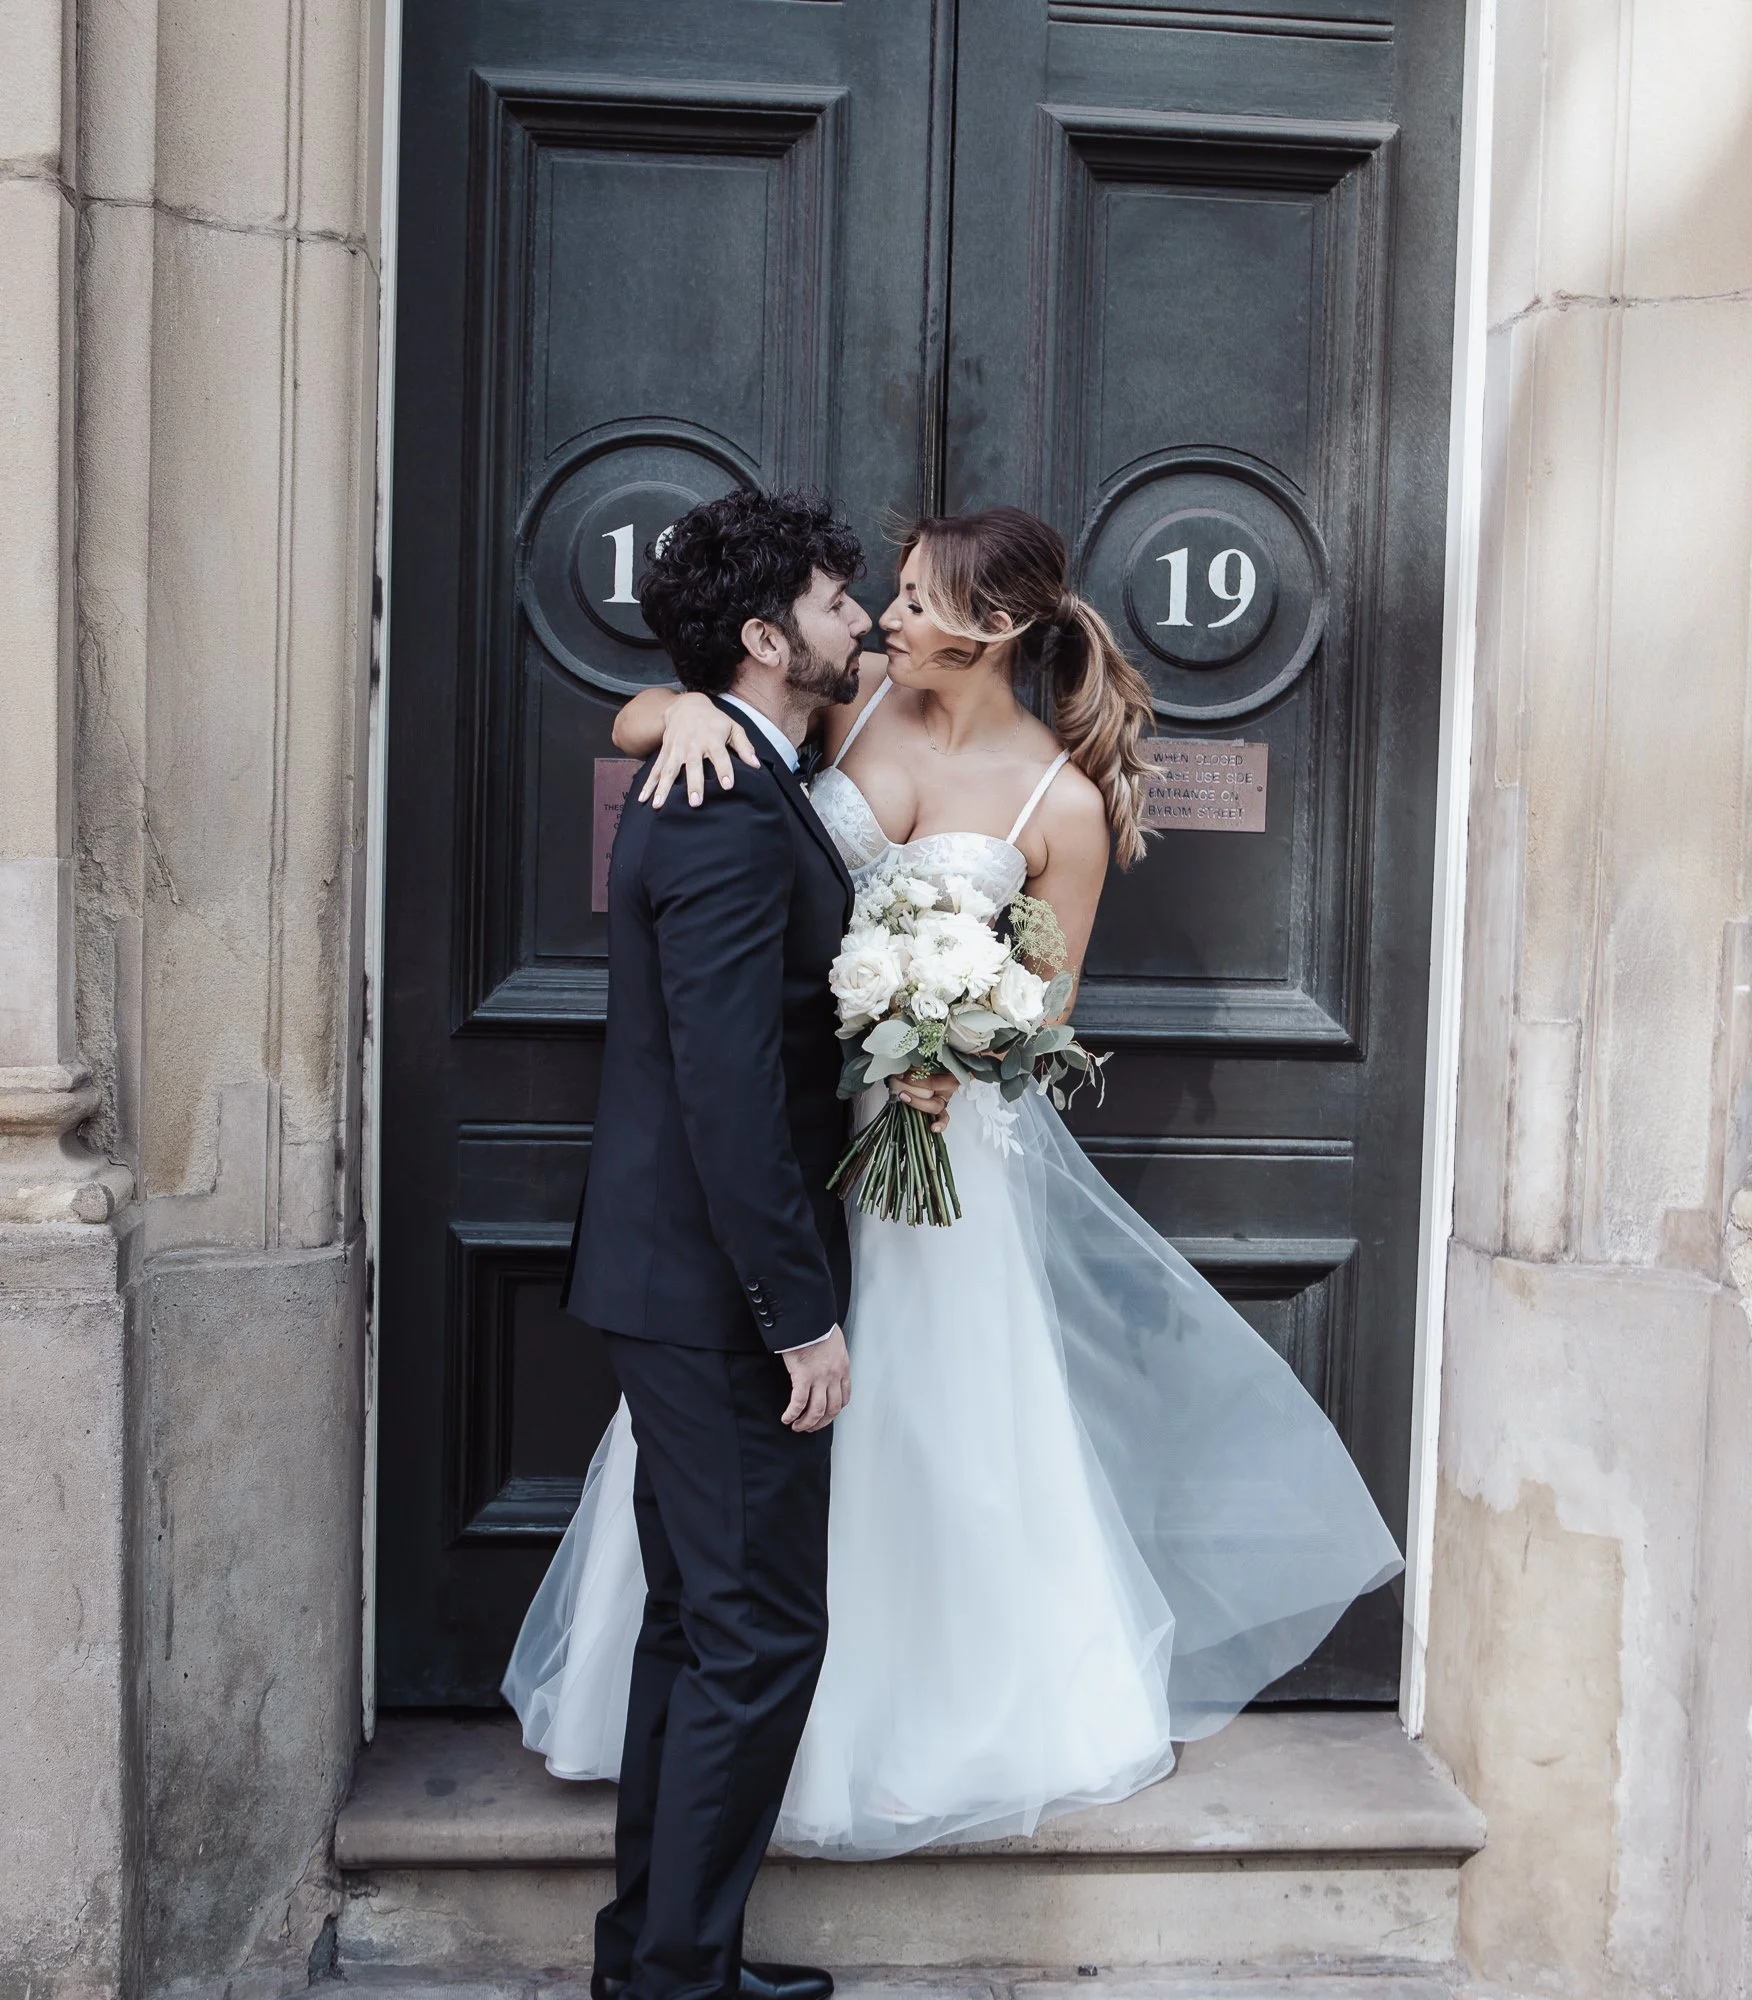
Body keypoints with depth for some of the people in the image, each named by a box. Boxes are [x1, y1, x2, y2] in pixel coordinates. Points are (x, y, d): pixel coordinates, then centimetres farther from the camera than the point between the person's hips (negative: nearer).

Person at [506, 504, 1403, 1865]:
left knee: (946, 1424, 8)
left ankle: (1003, 1710, 33)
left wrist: (955, 1063, -24)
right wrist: (688, 709, -25)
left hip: (945, 1134, -4)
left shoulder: (1062, 802, -10)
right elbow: (630, 720, -1)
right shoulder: (855, 702, -2)